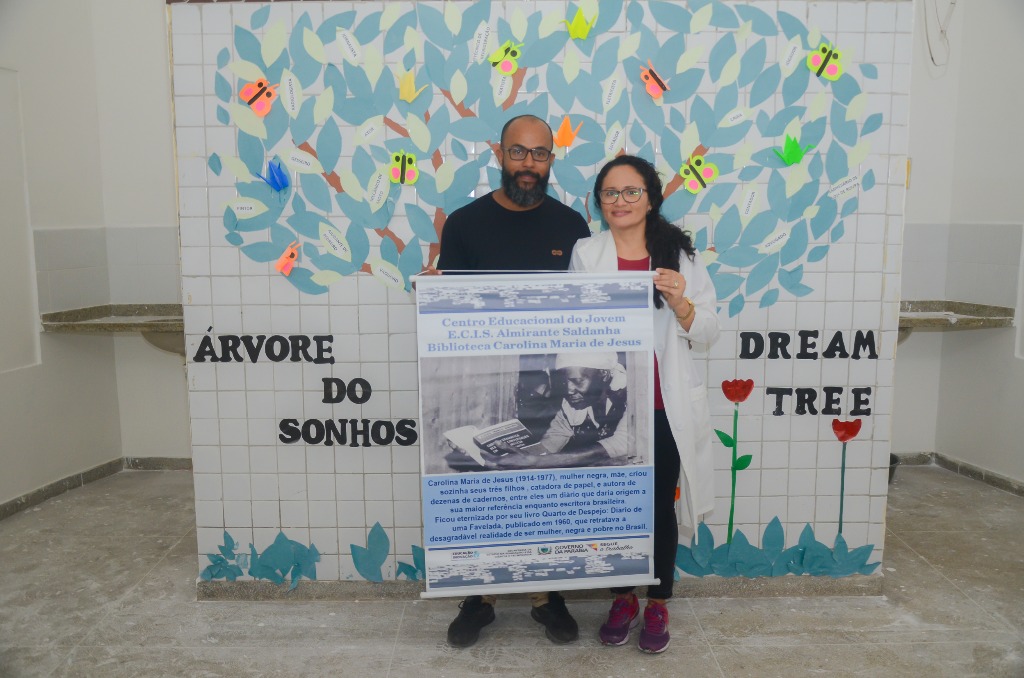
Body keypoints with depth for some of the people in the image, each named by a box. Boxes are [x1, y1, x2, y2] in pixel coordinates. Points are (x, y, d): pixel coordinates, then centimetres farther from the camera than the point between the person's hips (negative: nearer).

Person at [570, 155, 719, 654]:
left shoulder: (680, 253, 3)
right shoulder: (584, 254, 3)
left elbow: (708, 331, 1)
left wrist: (679, 301, -16)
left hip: (665, 406, 0)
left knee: (659, 505, 9)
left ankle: (658, 603, 29)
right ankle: (622, 599, 31)